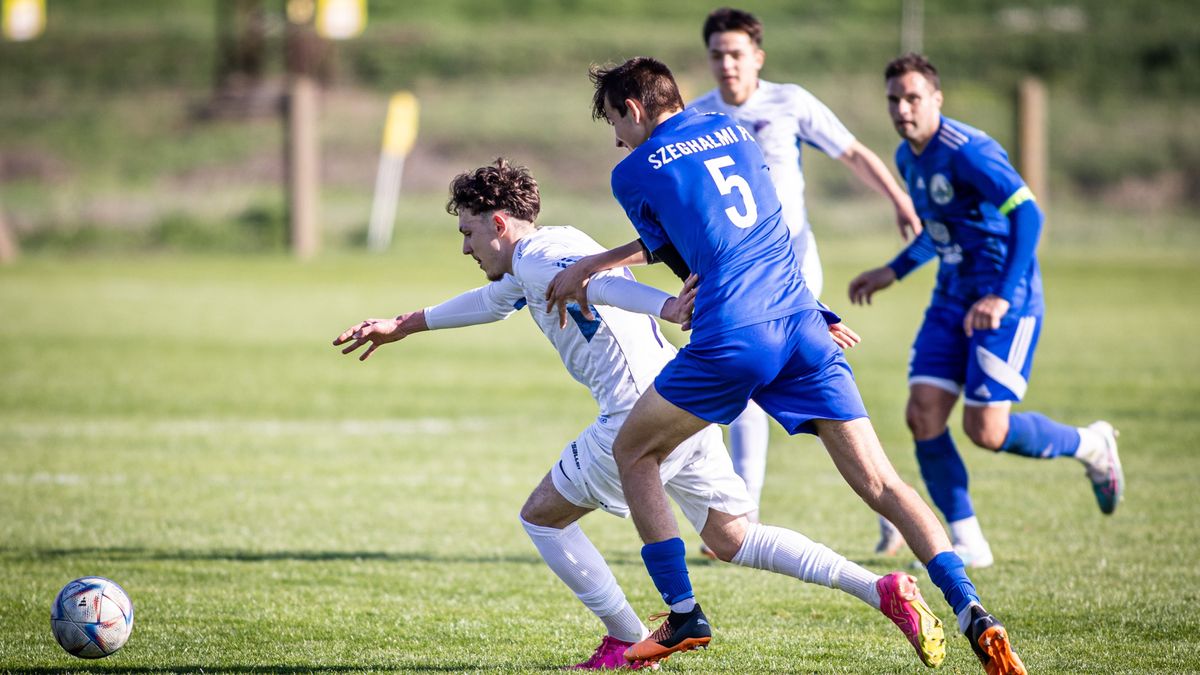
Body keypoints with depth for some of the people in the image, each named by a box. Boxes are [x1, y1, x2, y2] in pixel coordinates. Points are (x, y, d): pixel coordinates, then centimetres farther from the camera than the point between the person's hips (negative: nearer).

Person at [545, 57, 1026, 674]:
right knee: (878, 481, 2)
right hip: (803, 324, 5)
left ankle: (683, 614, 14)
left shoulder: (634, 172, 6)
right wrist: (591, 266, 37)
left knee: (633, 452, 18)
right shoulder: (730, 132, 22)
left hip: (731, 340, -5)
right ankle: (971, 611, -13)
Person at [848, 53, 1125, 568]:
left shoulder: (967, 152, -20)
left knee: (986, 430, -11)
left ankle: (1091, 446, 17)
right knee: (923, 417, -6)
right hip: (951, 301, 8)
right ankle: (968, 542, 4)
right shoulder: (908, 157, 9)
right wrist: (893, 272, 20)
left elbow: (1027, 214, -29)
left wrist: (1003, 296, -33)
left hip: (1005, 305, -8)